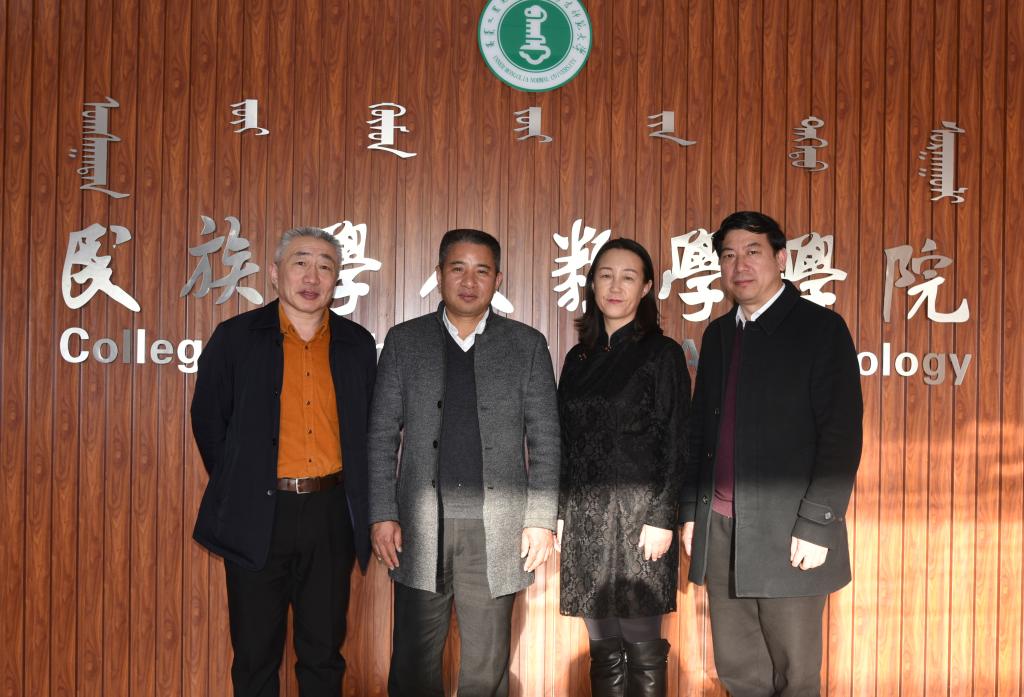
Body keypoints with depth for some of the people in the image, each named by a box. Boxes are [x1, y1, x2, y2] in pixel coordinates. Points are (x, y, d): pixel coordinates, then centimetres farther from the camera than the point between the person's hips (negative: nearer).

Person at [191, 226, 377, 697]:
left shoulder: (357, 344, 5)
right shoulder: (235, 338, -2)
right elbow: (208, 422, 4)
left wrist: (359, 503, 7)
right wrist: (236, 490, 4)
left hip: (331, 514, 2)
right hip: (257, 516, -2)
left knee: (324, 653, 14)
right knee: (255, 656, 10)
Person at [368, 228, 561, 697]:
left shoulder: (527, 345, 4)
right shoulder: (404, 341, 6)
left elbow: (545, 440, 3)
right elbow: (382, 436, 5)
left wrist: (541, 520, -4)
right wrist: (382, 515, -2)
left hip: (497, 529, 0)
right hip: (420, 526, 1)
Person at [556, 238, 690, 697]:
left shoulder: (662, 353, -2)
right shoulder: (579, 357, 12)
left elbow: (676, 441, -7)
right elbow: (565, 441, 13)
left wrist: (663, 518, -13)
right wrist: (559, 513, 7)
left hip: (638, 516, -4)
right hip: (585, 517, 5)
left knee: (642, 647, 2)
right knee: (603, 649, 10)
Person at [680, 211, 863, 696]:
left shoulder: (821, 328, -5)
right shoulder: (717, 334, 14)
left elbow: (842, 433, -10)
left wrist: (816, 524, -15)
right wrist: (690, 510, 11)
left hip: (789, 533, -5)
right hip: (719, 530, 5)